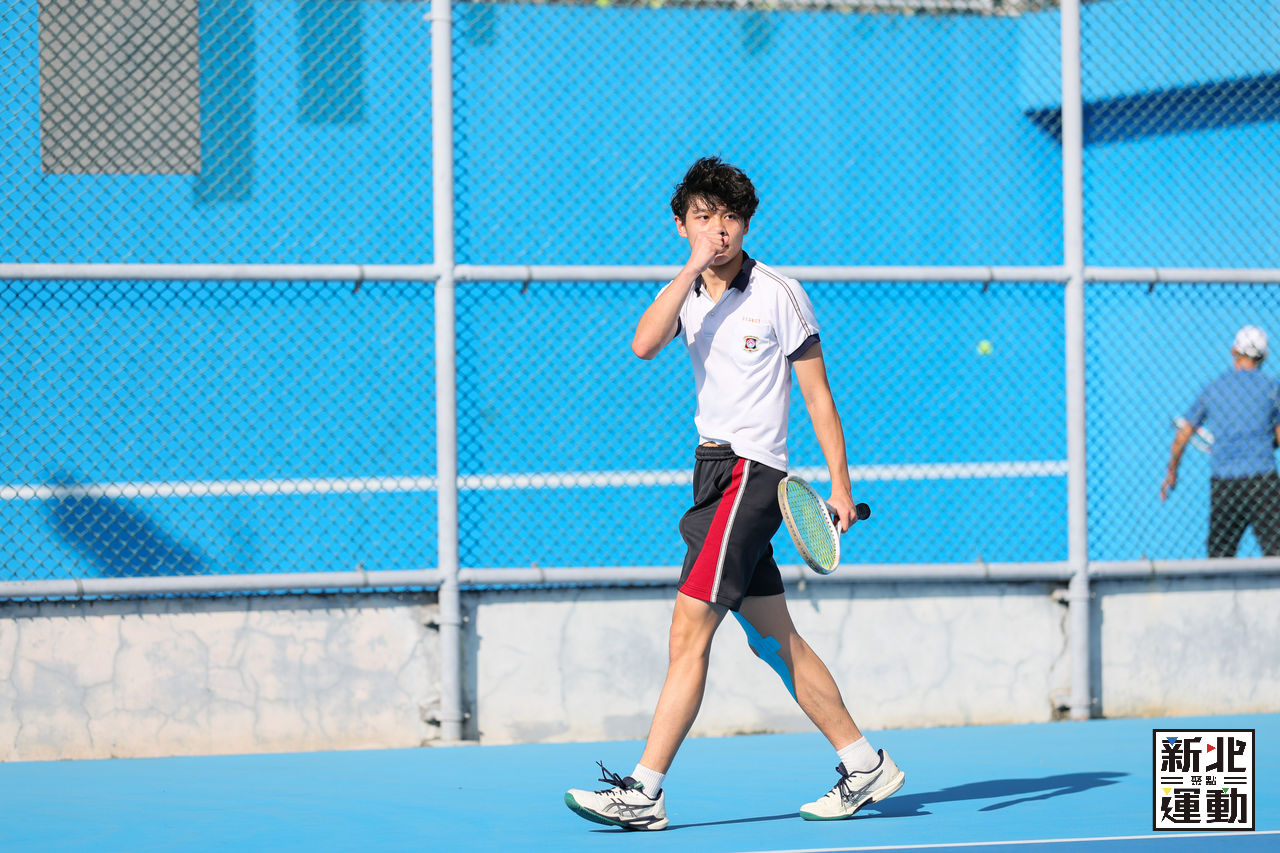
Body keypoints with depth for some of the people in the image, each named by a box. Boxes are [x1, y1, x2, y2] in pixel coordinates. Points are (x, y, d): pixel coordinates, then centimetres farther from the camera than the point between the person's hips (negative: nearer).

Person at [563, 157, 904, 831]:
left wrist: (840, 485, -6)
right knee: (772, 638, 10)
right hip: (714, 469, 7)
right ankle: (865, 765, 21)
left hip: (750, 471, -7)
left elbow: (817, 394, -2)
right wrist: (694, 266, -14)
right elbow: (644, 345, -11)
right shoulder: (688, 294, 10)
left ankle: (643, 791, -15)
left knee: (688, 632, -13)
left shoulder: (779, 294, -5)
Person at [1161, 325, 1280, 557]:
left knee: (1219, 556, 9)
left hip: (1222, 485, 3)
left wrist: (1171, 472, 26)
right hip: (1261, 479, -3)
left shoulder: (1212, 389, 9)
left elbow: (1182, 435, 13)